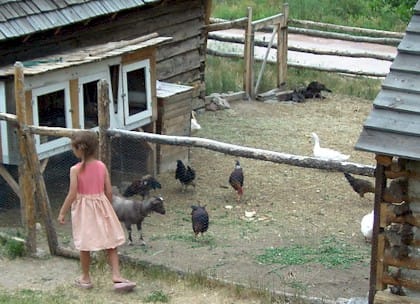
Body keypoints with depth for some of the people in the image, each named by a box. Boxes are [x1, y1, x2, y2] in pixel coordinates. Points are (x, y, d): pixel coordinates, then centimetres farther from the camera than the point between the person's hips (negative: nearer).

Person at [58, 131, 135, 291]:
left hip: (83, 208, -3)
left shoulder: (76, 169, -14)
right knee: (110, 244, 8)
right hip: (102, 206, 3)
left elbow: (72, 194, -15)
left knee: (85, 246, 10)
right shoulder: (102, 166, -3)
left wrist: (62, 212, -5)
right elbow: (109, 191, 0)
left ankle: (85, 278, 22)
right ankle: (116, 276, 0)